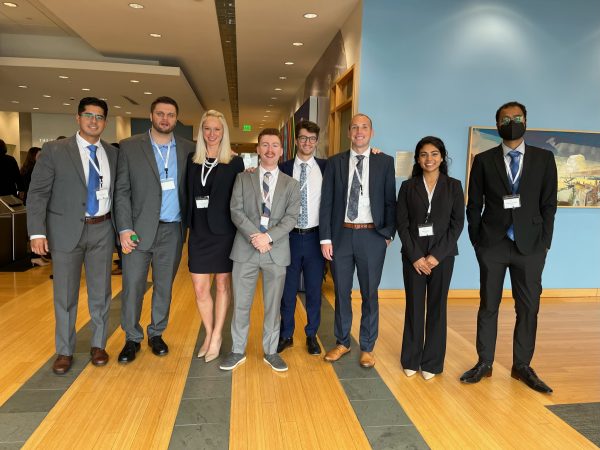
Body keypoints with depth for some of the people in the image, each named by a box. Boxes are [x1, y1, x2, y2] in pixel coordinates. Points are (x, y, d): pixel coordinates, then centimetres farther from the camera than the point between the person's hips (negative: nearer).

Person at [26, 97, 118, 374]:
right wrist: (37, 231, -13)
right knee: (65, 295, 9)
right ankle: (65, 351, 25)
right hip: (66, 231, -2)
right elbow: (37, 193, -5)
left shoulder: (113, 154, 6)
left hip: (102, 230, 2)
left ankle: (98, 344, 28)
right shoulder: (54, 150, -3)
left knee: (100, 292, 11)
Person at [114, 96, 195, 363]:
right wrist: (124, 228, -9)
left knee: (164, 287, 12)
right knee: (132, 287, 4)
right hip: (138, 230, -1)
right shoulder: (130, 147, 1)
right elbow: (122, 190, -2)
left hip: (172, 231, 2)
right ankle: (132, 338, 23)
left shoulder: (188, 149, 5)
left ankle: (156, 334, 30)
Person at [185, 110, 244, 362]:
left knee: (223, 285, 9)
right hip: (198, 233, 3)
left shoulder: (235, 162, -3)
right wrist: (187, 225, 1)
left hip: (223, 232, -3)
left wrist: (240, 233, -8)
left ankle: (216, 336, 24)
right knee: (200, 289, 7)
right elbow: (188, 195, 9)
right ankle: (209, 334, 27)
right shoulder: (191, 160, 7)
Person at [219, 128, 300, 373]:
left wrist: (269, 236, -16)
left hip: (276, 250, 0)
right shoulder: (243, 178, 7)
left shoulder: (291, 184, 8)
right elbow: (236, 211, -2)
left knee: (273, 304, 9)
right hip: (245, 249, 0)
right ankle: (238, 351, 23)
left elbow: (291, 217, -2)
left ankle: (270, 351, 24)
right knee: (241, 303, 7)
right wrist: (254, 237, -15)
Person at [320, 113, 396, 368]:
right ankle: (342, 342, 30)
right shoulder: (335, 162, 5)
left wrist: (388, 233, -4)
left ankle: (367, 347, 24)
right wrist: (325, 238, -3)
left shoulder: (385, 162, 3)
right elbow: (326, 202, 2)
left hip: (371, 236, -1)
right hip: (341, 235, 1)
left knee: (369, 294, 8)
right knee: (341, 292, 12)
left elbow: (390, 200, 3)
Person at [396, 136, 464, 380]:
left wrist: (437, 255, -10)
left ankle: (432, 362, 19)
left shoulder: (453, 186, 4)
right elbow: (402, 224, -1)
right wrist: (415, 256, -10)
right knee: (414, 306, 5)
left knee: (437, 307, 6)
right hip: (413, 255, 0)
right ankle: (411, 360, 19)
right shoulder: (408, 186, 3)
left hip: (442, 255, 0)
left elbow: (457, 223, -1)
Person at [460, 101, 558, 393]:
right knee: (488, 306, 7)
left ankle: (522, 366, 21)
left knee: (528, 307, 6)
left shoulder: (544, 159, 6)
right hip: (492, 245, -1)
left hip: (530, 246, 1)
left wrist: (543, 243, -1)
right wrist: (477, 241, 0)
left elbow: (548, 204, 5)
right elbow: (474, 205, 4)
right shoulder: (483, 160, 3)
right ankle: (484, 363, 19)